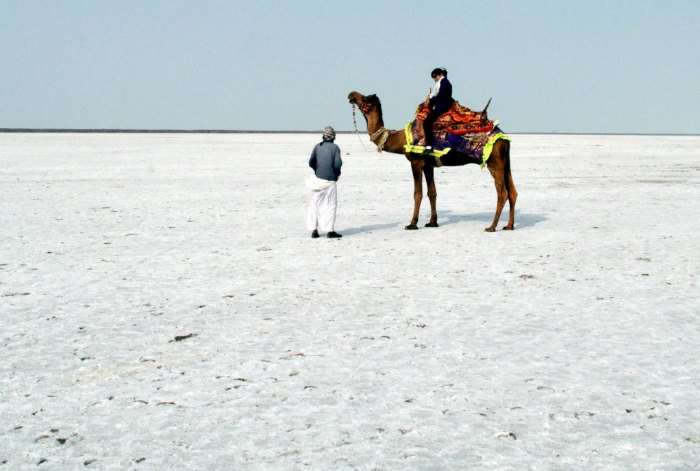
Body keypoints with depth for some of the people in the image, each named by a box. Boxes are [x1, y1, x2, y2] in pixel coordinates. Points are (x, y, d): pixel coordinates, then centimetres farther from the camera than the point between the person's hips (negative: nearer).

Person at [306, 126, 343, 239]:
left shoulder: (318, 146, 4)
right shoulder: (335, 147, -4)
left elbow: (311, 162, -3)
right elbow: (338, 163, -13)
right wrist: (337, 173, 5)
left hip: (318, 178, 3)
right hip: (330, 180, -3)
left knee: (315, 204, 11)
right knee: (330, 205, 4)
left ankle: (314, 230, 11)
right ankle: (329, 230, 3)